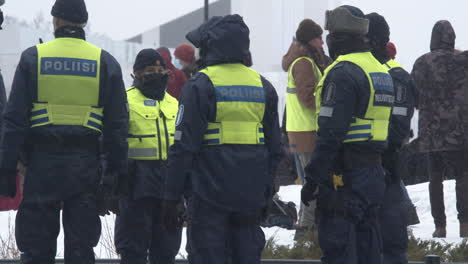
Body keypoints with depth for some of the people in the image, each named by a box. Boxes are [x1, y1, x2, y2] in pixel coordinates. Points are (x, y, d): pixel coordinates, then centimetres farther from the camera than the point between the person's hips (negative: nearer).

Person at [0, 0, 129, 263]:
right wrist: (116, 170, 10)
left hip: (42, 162, -1)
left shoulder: (33, 57, 2)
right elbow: (118, 123, 5)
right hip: (86, 164, 1)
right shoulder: (105, 62, 6)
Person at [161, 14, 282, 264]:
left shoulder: (200, 85, -6)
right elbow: (274, 148, 15)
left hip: (211, 192, -5)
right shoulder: (263, 86, 12)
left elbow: (184, 146, -10)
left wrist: (171, 196, -8)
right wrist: (266, 192, 22)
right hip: (252, 194, 5)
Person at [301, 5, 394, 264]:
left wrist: (312, 179, -18)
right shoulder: (380, 70, 16)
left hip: (345, 175, -9)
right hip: (374, 173, 9)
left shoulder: (343, 73, -15)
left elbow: (331, 133, -20)